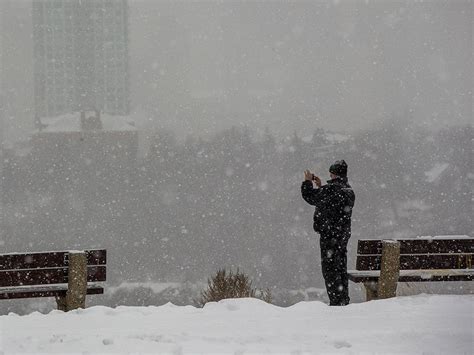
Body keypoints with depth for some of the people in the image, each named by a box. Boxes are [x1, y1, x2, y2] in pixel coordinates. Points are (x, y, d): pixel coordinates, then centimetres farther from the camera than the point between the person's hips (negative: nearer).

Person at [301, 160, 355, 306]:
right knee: (341, 268, 15)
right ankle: (344, 300, 19)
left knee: (330, 268, -5)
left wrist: (308, 182, 7)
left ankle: (336, 301, -7)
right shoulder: (349, 190, 10)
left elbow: (310, 197, -9)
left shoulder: (332, 189, -18)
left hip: (330, 235, -9)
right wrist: (320, 186, 25)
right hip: (343, 234, 9)